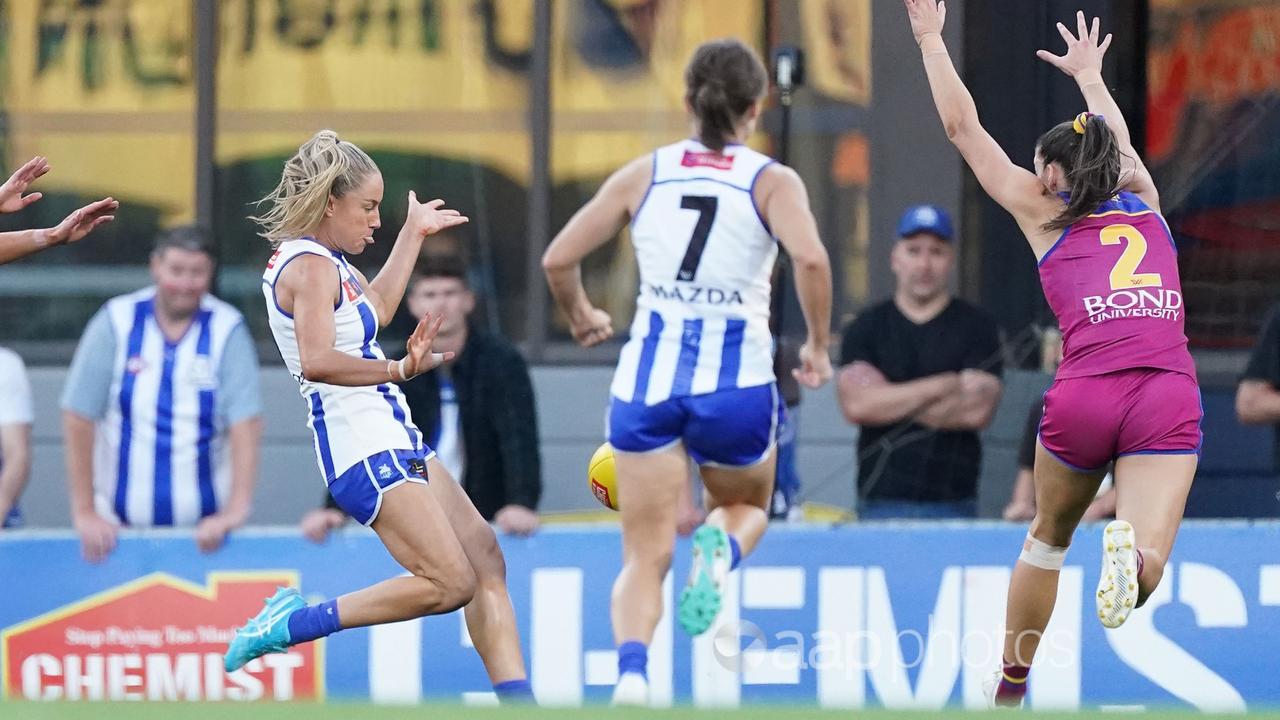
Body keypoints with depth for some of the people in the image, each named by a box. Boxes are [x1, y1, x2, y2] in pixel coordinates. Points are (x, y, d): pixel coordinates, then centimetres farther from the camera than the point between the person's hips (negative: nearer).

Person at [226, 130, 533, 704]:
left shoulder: (315, 260, 16)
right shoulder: (311, 266, -15)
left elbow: (376, 308, 35)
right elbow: (316, 360, -30)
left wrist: (413, 234, 41)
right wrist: (399, 370, -37)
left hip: (392, 439, 11)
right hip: (363, 447, -11)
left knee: (485, 560, 6)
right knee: (448, 584, -15)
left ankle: (517, 698, 3)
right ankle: (293, 624, -8)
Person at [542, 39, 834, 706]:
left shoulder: (643, 174, 7)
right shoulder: (772, 181, 0)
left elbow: (558, 259, 5)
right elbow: (811, 259, -18)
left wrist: (581, 317, 24)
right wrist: (818, 346, -3)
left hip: (648, 375, 1)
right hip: (736, 379, -1)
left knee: (645, 557, 4)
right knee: (746, 506, 27)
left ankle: (630, 670, -26)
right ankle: (719, 550, -10)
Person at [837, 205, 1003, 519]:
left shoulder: (977, 327, 7)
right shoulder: (866, 328, 10)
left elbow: (977, 410, -7)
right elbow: (856, 405, -6)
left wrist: (891, 401, -3)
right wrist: (942, 386, -7)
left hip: (953, 501, -1)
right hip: (881, 501, 1)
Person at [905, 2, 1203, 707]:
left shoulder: (1046, 214, 15)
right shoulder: (1145, 206, 23)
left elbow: (964, 128, 21)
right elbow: (1116, 142, 46)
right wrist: (1089, 75, 63)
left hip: (1085, 396, -1)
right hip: (1170, 397, 1)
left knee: (1048, 539, 24)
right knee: (1147, 566, -10)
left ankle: (1011, 684, 29)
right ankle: (1129, 553, -44)